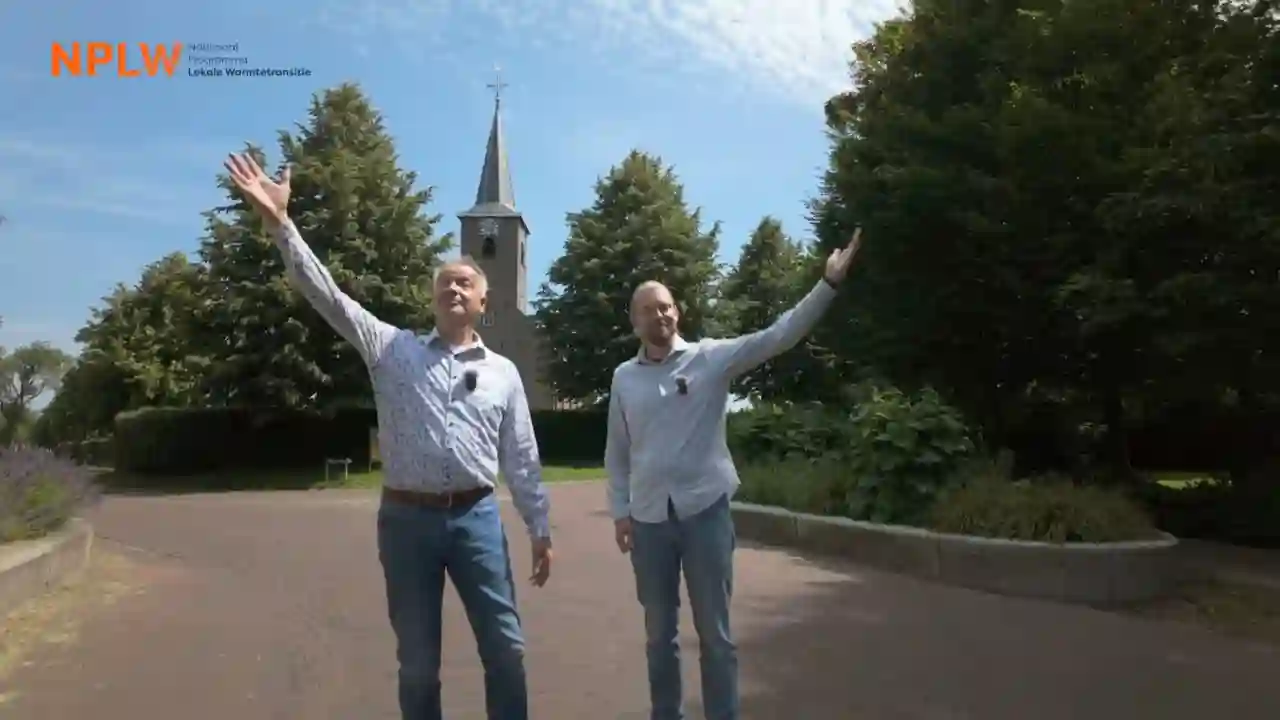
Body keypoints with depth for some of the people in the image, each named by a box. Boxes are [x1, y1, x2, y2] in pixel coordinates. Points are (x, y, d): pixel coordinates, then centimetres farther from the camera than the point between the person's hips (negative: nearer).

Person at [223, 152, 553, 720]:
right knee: (417, 659, 12)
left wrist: (541, 529, 8)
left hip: (476, 518, 1)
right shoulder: (393, 349, 5)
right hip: (407, 519, 0)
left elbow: (522, 460, 8)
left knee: (504, 647, 7)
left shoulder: (502, 372, 7)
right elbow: (326, 294, -4)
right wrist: (280, 223, -13)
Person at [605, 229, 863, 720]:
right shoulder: (624, 377, 7)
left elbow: (778, 336, -11)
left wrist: (829, 283, -20)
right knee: (659, 635, 16)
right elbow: (617, 451, 11)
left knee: (715, 633, 8)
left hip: (705, 512, -3)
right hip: (649, 519, 3)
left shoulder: (712, 357, -2)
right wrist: (619, 510, 5)